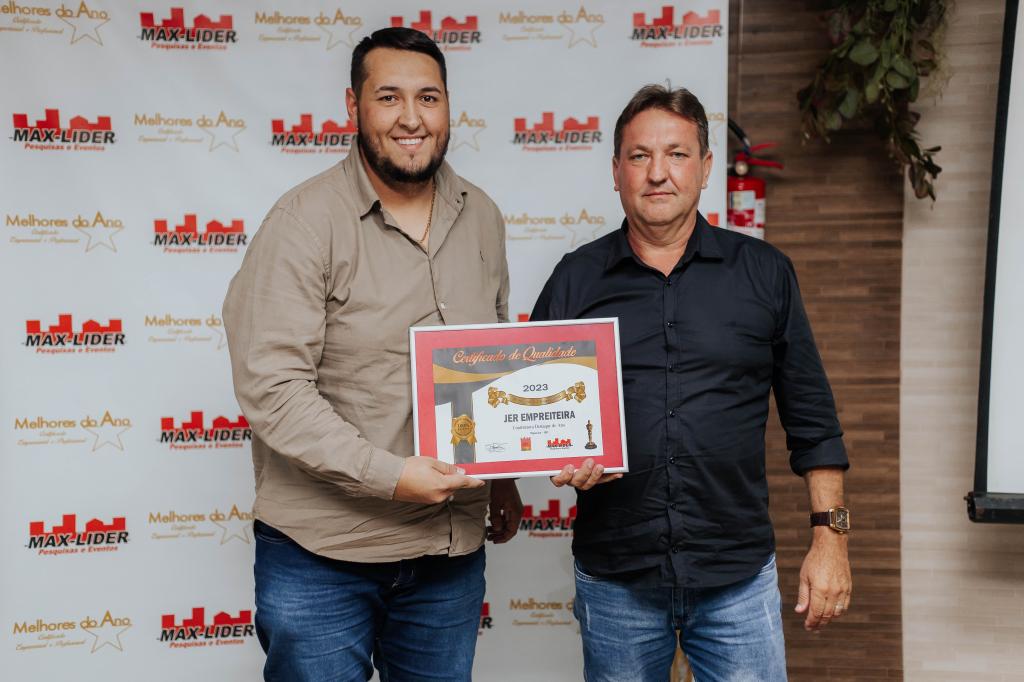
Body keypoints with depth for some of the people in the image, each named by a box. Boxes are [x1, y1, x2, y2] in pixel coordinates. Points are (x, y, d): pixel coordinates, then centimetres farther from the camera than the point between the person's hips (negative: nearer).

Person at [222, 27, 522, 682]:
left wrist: (504, 475, 17)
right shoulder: (306, 222, -13)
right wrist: (390, 475, -23)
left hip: (451, 552, 5)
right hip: (322, 554, -5)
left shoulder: (481, 218, 6)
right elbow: (271, 386, -19)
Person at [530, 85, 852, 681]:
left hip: (739, 579, 0)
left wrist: (831, 534, 1)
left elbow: (811, 418, 5)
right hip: (615, 580, 1)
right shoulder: (575, 280, 3)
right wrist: (563, 461, -12)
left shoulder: (765, 273, 2)